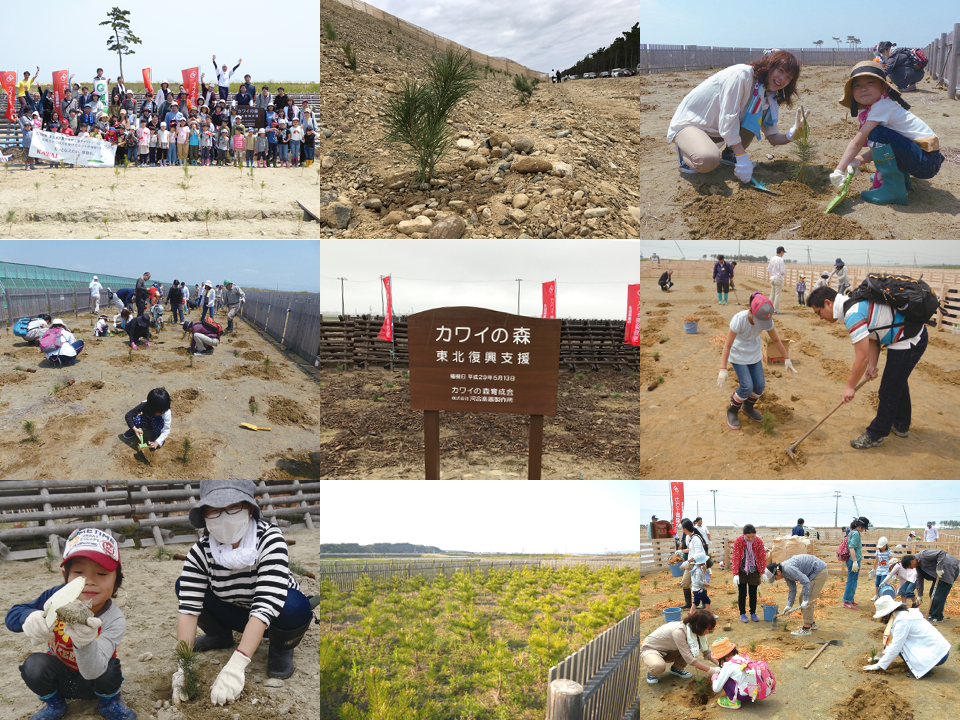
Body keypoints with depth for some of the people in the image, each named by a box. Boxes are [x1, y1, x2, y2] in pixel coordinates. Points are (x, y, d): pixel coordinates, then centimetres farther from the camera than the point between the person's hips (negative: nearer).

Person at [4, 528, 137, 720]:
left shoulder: (114, 621, -30)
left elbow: (92, 672, -39)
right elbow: (12, 615, -18)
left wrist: (85, 642, -61)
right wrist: (30, 618, -43)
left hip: (92, 683, -2)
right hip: (59, 678, 2)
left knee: (110, 669, -33)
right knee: (35, 664, -27)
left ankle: (109, 702, 4)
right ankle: (54, 704, 5)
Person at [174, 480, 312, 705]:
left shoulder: (269, 539, -33)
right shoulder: (201, 551, -20)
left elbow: (265, 605, -41)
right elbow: (188, 608, -26)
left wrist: (235, 666, -50)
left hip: (276, 614, -4)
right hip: (235, 614, 4)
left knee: (295, 606, -37)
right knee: (184, 586, -15)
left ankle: (281, 648, -2)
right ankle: (220, 636, 13)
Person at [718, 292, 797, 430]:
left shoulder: (767, 320, -20)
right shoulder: (739, 319, -33)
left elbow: (776, 340, -1)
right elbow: (727, 346, -29)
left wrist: (787, 358, 0)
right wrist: (723, 370, -34)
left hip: (754, 354, 5)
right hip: (738, 355, -5)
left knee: (759, 385, 1)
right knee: (747, 387, -14)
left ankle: (748, 408, 31)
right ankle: (732, 411, 12)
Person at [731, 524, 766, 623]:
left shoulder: (758, 541, -9)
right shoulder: (738, 541, -15)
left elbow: (762, 557, -1)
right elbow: (735, 558, -14)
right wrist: (735, 574, -17)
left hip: (754, 571, 2)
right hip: (742, 571, -2)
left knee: (753, 593, 8)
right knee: (742, 593, 3)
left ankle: (753, 614, 20)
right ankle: (742, 614, 13)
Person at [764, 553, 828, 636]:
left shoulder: (788, 569, -26)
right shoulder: (785, 573, 7)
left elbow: (805, 581, -30)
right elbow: (792, 589, 12)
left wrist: (805, 600, -26)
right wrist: (789, 605, 7)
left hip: (819, 572, -11)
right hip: (814, 573, 11)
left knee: (809, 599, -10)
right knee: (802, 599, 15)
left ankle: (806, 628, -5)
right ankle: (811, 623, 27)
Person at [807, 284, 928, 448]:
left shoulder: (853, 315, -28)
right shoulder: (853, 304, 5)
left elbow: (862, 357, -26)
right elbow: (873, 338, 9)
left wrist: (850, 386, -16)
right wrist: (872, 365, -2)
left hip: (907, 343, -11)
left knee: (888, 392, 0)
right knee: (898, 384, 27)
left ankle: (875, 436, 12)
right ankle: (901, 426, 45)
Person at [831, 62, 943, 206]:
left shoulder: (882, 106, -14)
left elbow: (857, 142, -15)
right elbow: (879, 148, 9)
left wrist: (839, 170, -13)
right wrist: (858, 160, -7)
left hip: (928, 161, -10)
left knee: (877, 133, -24)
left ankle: (893, 189, -18)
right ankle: (903, 180, 25)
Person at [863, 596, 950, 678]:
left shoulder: (902, 621, -17)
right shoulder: (905, 613, 11)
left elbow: (895, 647, -15)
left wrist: (878, 666, -8)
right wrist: (885, 653, 23)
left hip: (936, 655, -10)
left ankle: (923, 669, -8)